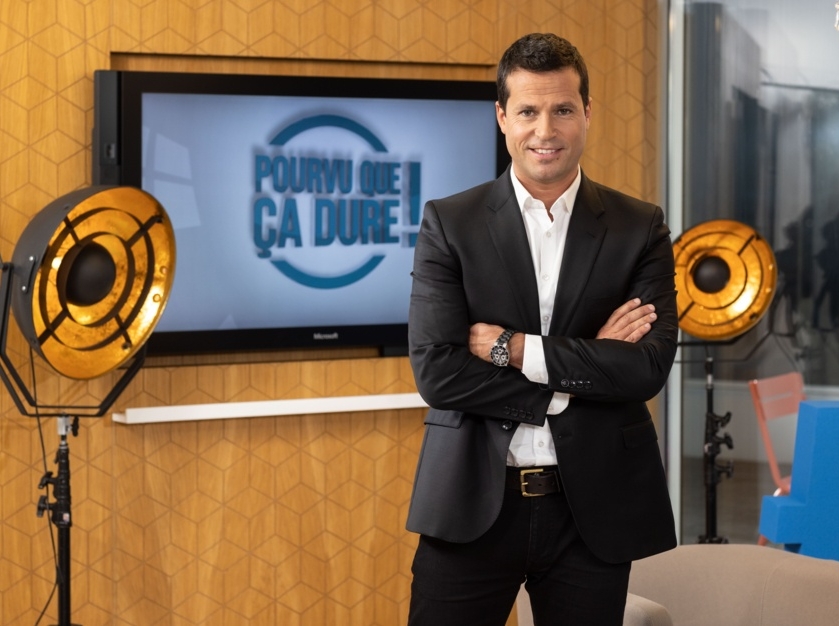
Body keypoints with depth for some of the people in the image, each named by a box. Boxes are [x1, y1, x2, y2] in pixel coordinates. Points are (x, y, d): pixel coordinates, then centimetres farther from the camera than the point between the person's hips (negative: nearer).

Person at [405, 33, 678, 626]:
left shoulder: (640, 228, 3)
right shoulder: (449, 223, 0)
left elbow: (650, 366, -9)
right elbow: (436, 371, -10)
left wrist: (512, 348, -13)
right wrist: (584, 367, -13)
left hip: (594, 508, 1)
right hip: (472, 505, -1)